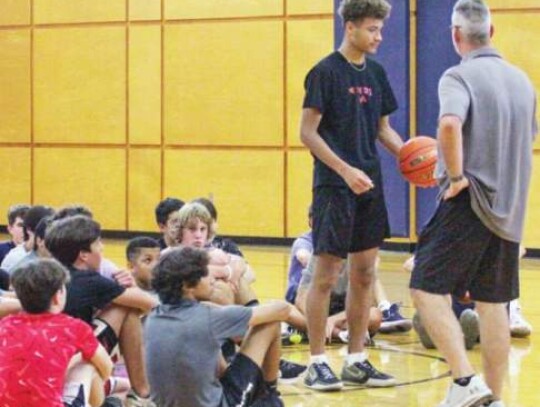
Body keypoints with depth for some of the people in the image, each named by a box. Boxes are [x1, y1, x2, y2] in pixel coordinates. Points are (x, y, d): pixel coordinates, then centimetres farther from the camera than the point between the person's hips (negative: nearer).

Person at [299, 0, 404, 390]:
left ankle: (356, 360, 16)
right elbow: (308, 132, -12)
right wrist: (346, 171, -20)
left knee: (365, 273, 9)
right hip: (334, 186, -7)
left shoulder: (375, 72, 10)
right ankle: (317, 362, 5)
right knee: (327, 275, -3)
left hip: (369, 185, 7)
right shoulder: (326, 72, -9)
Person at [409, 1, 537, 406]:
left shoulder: (459, 76, -10)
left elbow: (450, 123, -30)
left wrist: (456, 175, -19)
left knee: (428, 290, -4)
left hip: (469, 202, -7)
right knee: (493, 303, 10)